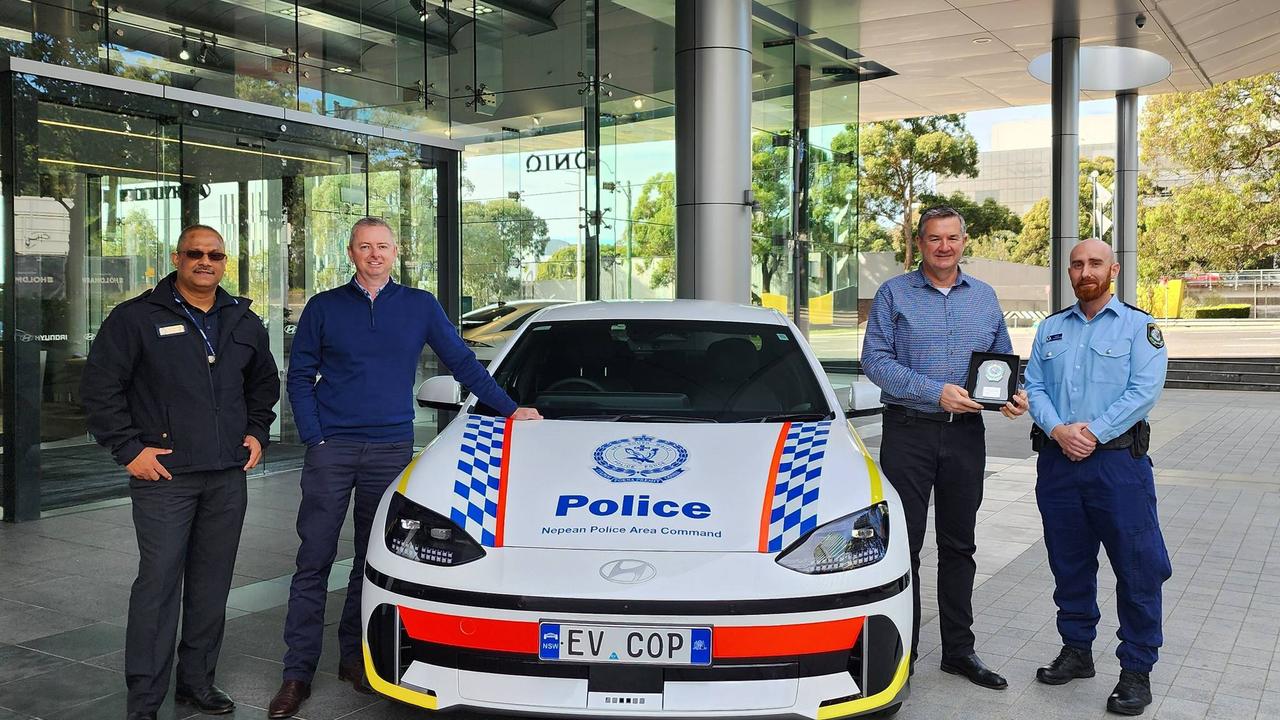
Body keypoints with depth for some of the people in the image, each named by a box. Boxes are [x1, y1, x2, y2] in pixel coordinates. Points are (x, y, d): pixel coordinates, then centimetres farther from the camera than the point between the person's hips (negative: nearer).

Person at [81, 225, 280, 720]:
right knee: (159, 582, -6)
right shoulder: (137, 318, -3)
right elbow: (99, 387, -4)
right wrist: (129, 449, -8)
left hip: (228, 476, 5)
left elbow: (264, 383, 27)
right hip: (163, 476, -5)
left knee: (212, 585, 10)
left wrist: (257, 433, 14)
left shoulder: (244, 323, 13)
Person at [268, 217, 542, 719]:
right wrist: (313, 436, -4)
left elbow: (463, 363, 11)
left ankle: (353, 656, 22)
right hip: (331, 449, -1)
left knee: (373, 560, 9)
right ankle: (298, 672, 6)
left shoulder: (420, 307, 7)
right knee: (313, 561, -1)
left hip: (390, 449, 1)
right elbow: (300, 377, 7)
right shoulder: (324, 308, 6)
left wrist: (510, 410, 7)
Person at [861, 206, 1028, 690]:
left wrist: (1014, 394, -5)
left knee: (959, 545, 12)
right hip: (909, 432, -4)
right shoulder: (894, 294, -1)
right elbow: (875, 360, -10)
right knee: (904, 545, -1)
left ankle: (959, 649, 23)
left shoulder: (983, 296, 12)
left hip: (966, 433, 4)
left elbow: (1002, 359, 17)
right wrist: (936, 392, -18)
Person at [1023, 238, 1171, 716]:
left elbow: (1144, 390, -9)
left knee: (1137, 568, -2)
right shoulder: (1050, 329, 15)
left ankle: (1137, 670, 9)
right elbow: (1034, 386, 7)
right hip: (1057, 461, 4)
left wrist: (1094, 431, -17)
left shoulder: (1139, 326, 2)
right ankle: (1076, 651, 27)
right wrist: (1057, 430, -11)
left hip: (1117, 461, -4)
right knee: (1069, 564, 12)